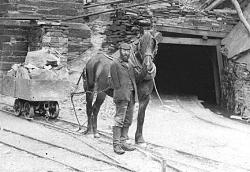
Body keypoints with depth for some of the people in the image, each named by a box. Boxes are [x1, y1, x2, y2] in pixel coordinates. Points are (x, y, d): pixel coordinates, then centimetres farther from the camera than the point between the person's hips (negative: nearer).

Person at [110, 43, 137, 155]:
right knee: (119, 120, -7)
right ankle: (116, 144, -4)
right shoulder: (115, 64, -5)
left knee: (128, 121, 10)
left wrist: (134, 96, 11)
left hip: (131, 96, 8)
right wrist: (120, 93, -13)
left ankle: (123, 142, 18)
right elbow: (115, 83, -9)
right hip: (122, 97, -8)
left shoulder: (129, 65, 18)